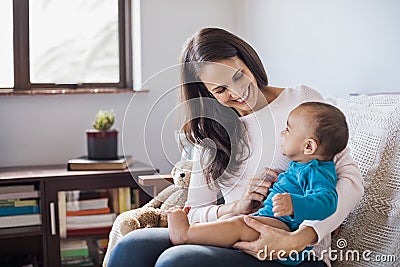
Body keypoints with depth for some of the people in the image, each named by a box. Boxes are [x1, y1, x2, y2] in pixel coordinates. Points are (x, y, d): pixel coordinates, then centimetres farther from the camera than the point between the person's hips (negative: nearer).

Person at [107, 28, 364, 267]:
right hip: (235, 243, 4)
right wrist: (236, 208, -11)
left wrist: (299, 239, -23)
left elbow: (350, 178, -8)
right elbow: (196, 211, 12)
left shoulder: (301, 100, 1)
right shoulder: (209, 132, 14)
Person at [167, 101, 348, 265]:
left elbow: (326, 201, -33)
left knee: (242, 225, -29)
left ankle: (184, 233, -26)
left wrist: (294, 205, -50)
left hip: (284, 226, -12)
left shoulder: (319, 172, -15)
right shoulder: (300, 166, 20)